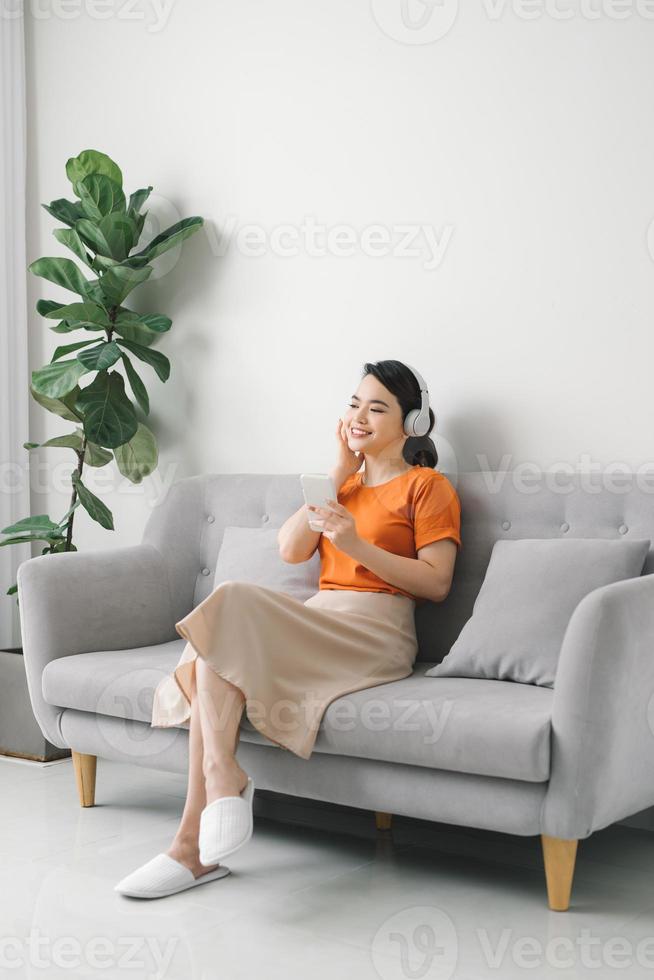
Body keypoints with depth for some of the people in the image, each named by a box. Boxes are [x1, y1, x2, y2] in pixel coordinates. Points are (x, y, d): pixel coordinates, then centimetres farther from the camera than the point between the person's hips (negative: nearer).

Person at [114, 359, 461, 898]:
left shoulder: (427, 486, 8)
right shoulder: (343, 481, 27)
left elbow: (437, 583, -4)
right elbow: (291, 550, 11)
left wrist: (358, 545, -14)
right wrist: (339, 474, 7)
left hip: (376, 633, -6)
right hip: (317, 623, 6)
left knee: (231, 603, -27)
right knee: (215, 654, -25)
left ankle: (221, 770, -27)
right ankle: (198, 847, -30)